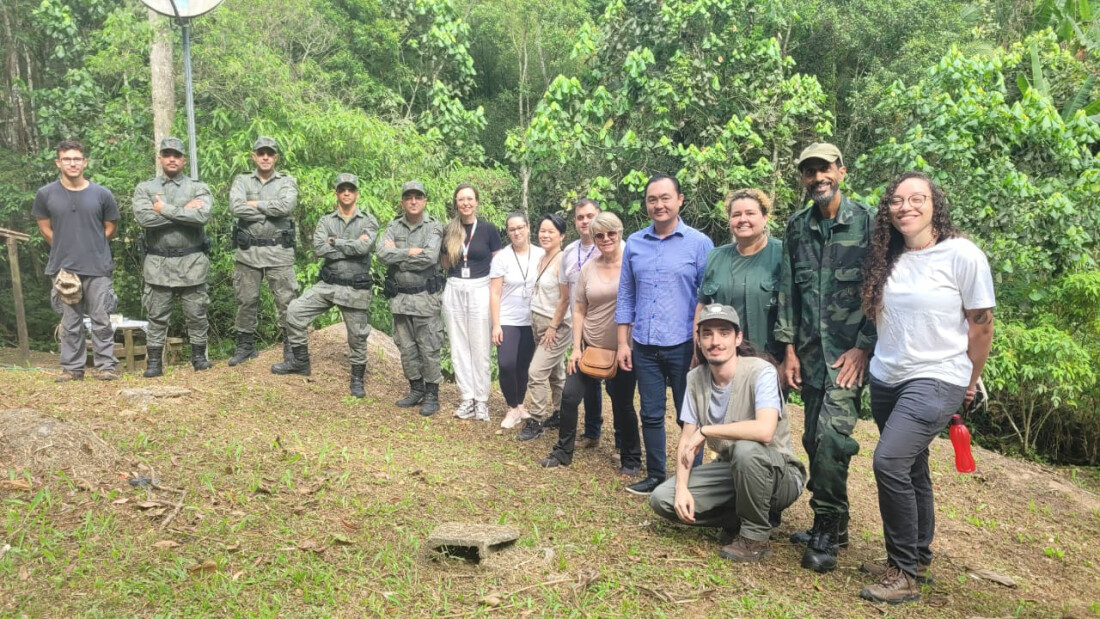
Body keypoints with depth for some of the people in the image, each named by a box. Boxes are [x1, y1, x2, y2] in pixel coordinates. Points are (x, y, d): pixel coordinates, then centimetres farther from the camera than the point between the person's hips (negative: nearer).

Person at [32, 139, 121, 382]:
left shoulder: (102, 194, -2)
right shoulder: (46, 194, 1)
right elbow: (45, 229, 11)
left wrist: (93, 250, 7)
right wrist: (65, 250, 7)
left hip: (98, 268, -1)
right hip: (63, 268, 1)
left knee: (101, 320, 2)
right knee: (70, 322, 8)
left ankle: (106, 366, 10)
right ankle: (72, 368, 16)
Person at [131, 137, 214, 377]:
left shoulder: (198, 188, 3)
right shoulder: (145, 189, 6)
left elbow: (202, 216, -17)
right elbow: (144, 217, -13)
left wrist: (166, 210, -12)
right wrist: (183, 212, -12)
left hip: (192, 262, 0)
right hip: (158, 263, 1)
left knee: (196, 314, 7)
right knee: (156, 316, 6)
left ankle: (199, 357, 20)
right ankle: (154, 362, 13)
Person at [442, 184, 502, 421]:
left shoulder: (489, 229, -5)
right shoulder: (450, 230, 5)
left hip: (479, 290, -3)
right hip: (454, 291, 4)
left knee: (480, 348, 2)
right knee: (459, 347, 7)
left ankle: (481, 399, 12)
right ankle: (467, 398, 17)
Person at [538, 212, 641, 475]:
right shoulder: (588, 268, 2)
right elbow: (579, 311, 6)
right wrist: (576, 348, 0)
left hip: (624, 350, -4)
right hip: (590, 347, 4)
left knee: (622, 405, 7)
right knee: (569, 397, 4)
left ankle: (631, 460, 26)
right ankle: (562, 452, 22)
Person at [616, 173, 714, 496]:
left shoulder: (699, 243, -5)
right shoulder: (634, 243, 5)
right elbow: (626, 296, 9)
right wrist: (623, 342, 5)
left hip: (684, 345, -3)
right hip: (645, 346, 3)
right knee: (651, 415, 12)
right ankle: (655, 476, 27)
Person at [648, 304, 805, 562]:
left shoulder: (761, 372, -22)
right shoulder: (695, 378, -4)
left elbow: (765, 430, -38)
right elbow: (687, 440, -1)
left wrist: (706, 430, -27)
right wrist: (682, 487, -16)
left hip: (778, 474, -5)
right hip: (731, 469, 5)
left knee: (746, 448, -38)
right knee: (661, 499, -11)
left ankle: (755, 536, -12)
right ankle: (740, 518, 7)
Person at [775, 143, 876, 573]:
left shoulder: (868, 221, -4)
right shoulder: (797, 227, 9)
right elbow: (788, 291, 9)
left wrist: (863, 347, -11)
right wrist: (789, 350, 5)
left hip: (849, 351, -5)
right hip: (809, 353, 5)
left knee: (831, 434, -17)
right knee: (815, 440, 10)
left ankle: (827, 532, 0)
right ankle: (830, 525, 26)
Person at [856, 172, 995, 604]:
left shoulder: (963, 255, -11)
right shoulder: (886, 259, 4)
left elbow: (981, 324, -5)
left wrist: (969, 385, 2)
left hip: (936, 380, -6)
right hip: (886, 379, 6)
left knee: (890, 461, -19)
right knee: (910, 470, 16)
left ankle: (906, 574, -5)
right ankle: (917, 560, 32)